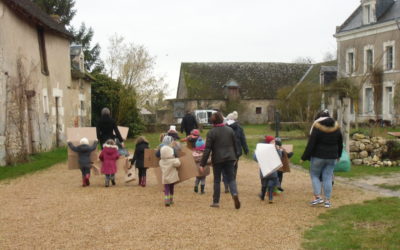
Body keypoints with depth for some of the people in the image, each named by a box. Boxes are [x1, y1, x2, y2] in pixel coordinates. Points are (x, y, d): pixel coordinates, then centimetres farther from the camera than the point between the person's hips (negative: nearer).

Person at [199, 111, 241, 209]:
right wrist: (234, 157, 26)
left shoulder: (211, 132, -9)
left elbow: (207, 149, -11)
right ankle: (235, 194, -17)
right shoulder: (230, 130, 4)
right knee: (231, 178, 9)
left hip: (217, 159, -2)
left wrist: (202, 164, -8)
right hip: (230, 158, 3)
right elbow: (235, 145, 12)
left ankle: (216, 201, 14)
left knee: (217, 180, 9)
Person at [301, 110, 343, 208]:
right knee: (328, 177, 8)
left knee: (314, 175, 11)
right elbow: (340, 144, 15)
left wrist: (304, 157, -8)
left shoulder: (317, 128, -12)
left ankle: (317, 197, 0)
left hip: (318, 156, -4)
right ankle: (327, 200, 7)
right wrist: (338, 155, 29)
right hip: (332, 157, 4)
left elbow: (310, 144, -14)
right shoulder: (336, 128, 4)